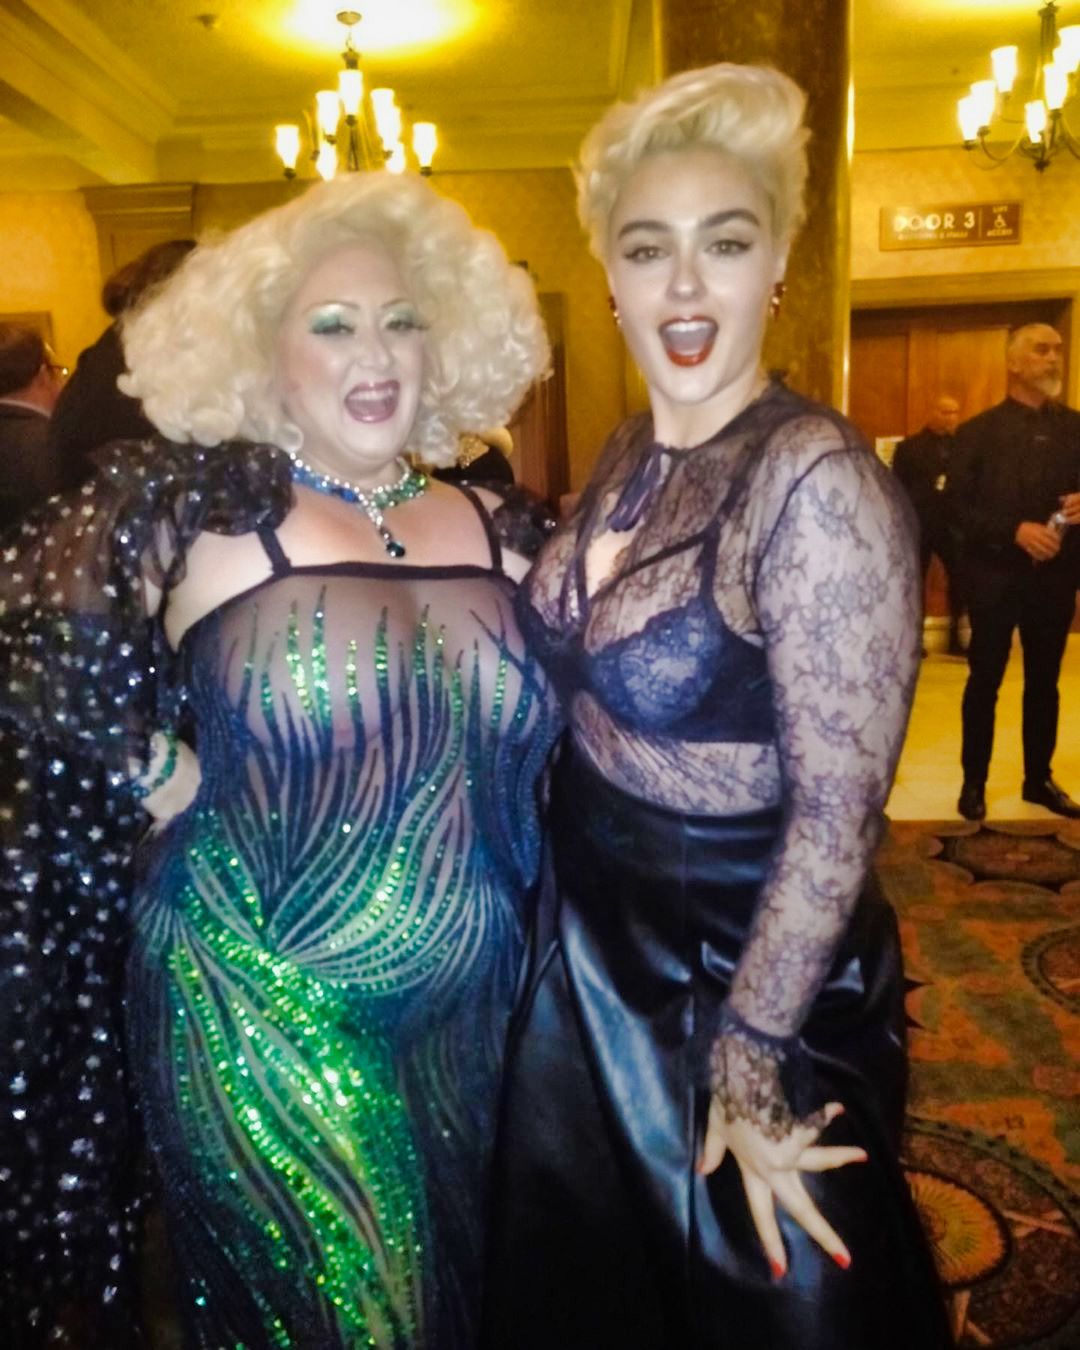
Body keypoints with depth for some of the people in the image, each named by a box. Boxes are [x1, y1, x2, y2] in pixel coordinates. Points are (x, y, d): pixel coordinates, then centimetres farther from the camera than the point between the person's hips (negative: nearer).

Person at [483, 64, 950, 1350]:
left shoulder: (815, 481, -25)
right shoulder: (630, 455, -2)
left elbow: (837, 812, -24)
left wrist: (747, 1066, -17)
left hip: (745, 963, -6)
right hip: (594, 948, 7)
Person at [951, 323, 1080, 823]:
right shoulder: (978, 431, -1)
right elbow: (961, 508, -8)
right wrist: (1015, 531, -20)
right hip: (995, 575, -3)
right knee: (984, 680, 5)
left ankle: (1039, 779, 26)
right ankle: (974, 782, 16)